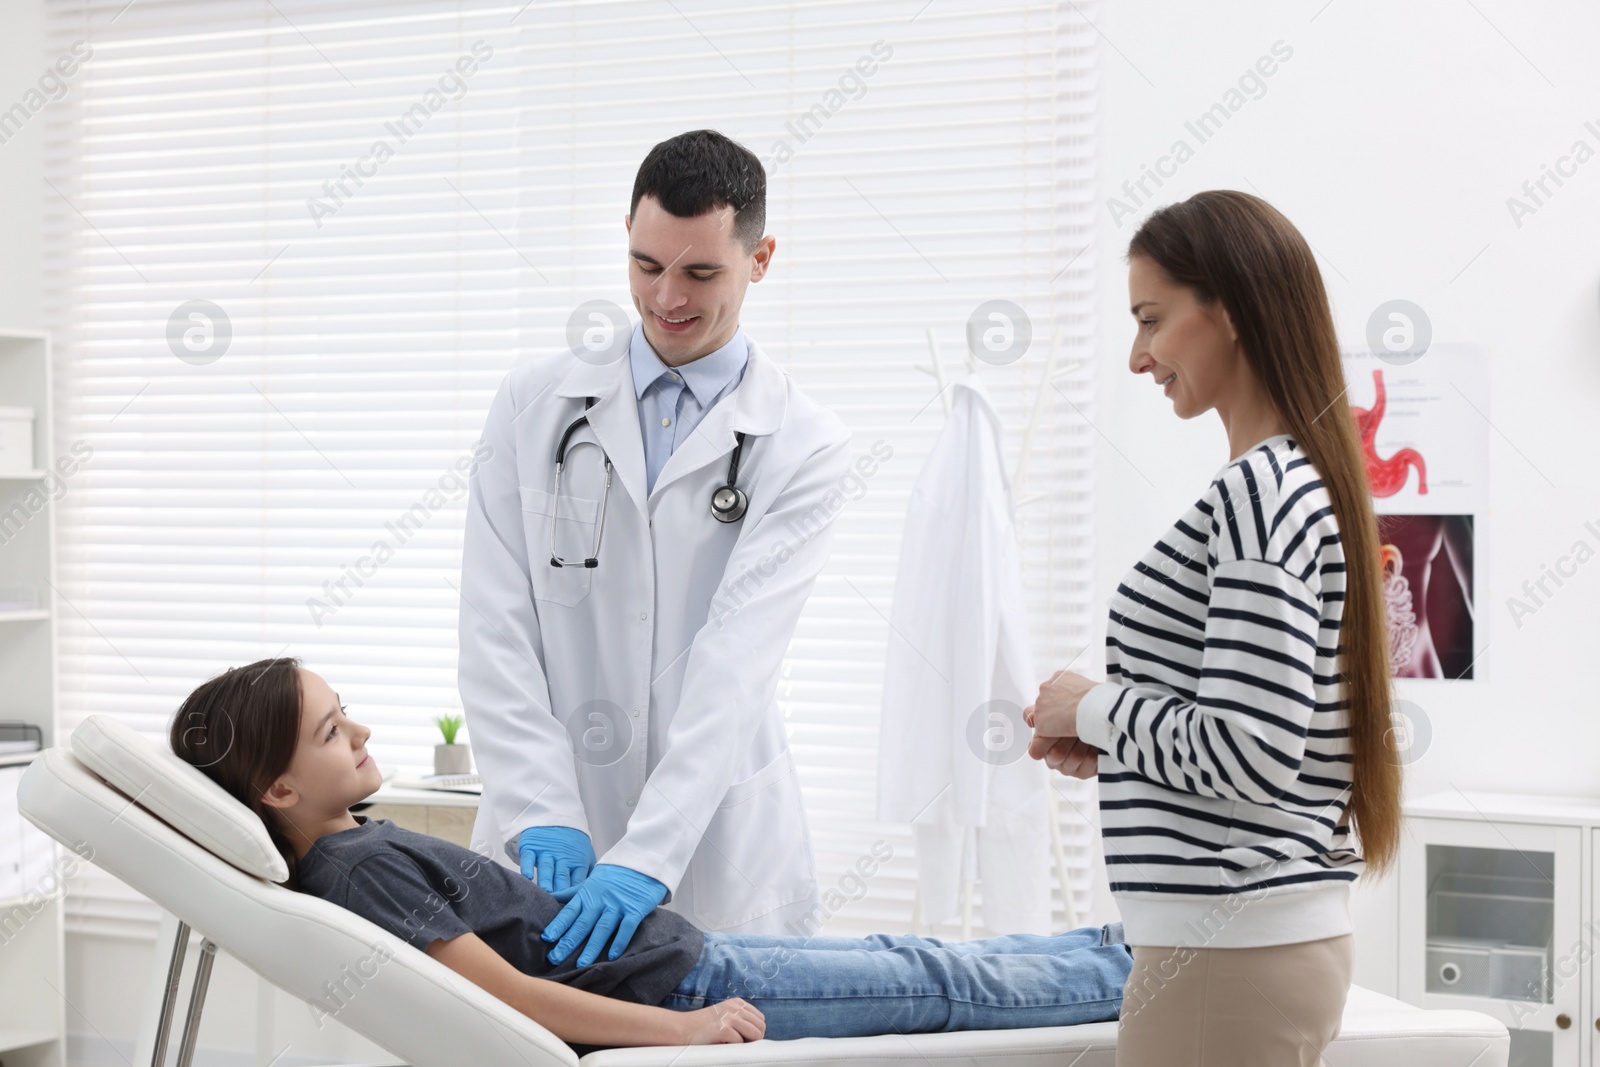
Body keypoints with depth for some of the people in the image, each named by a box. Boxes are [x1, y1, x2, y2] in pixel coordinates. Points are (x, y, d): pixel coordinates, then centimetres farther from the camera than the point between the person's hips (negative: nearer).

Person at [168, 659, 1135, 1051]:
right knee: (940, 985, 5)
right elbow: (507, 992, -27)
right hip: (674, 989, -9)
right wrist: (684, 1031, -24)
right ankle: (1134, 970, 22)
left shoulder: (350, 843, 6)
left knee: (905, 961, 17)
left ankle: (1111, 951, 31)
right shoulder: (356, 867, -24)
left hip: (683, 954, 9)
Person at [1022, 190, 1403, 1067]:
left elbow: (1251, 754, -23)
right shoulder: (1306, 482, 14)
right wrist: (1111, 747, 11)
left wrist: (1094, 707, -9)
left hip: (1229, 952, -10)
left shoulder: (1261, 491, -17)